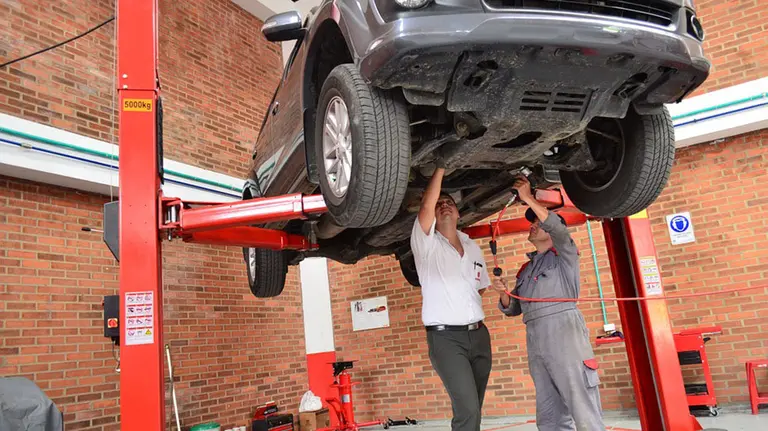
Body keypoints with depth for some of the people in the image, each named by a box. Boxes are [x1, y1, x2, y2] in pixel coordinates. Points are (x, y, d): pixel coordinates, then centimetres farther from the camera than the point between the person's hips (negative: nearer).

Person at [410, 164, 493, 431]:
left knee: (473, 408, 10)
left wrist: (468, 305, 10)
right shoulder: (427, 244, -3)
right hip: (445, 337, -6)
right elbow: (426, 206, -20)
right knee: (467, 409, -15)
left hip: (479, 334, 6)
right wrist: (440, 168, -16)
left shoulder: (473, 248, 15)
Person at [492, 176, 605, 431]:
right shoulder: (526, 269, 25)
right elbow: (513, 309, 24)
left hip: (563, 331, -6)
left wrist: (528, 198, -10)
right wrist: (503, 294, 2)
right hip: (535, 340, 7)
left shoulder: (564, 255, 10)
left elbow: (559, 229, -13)